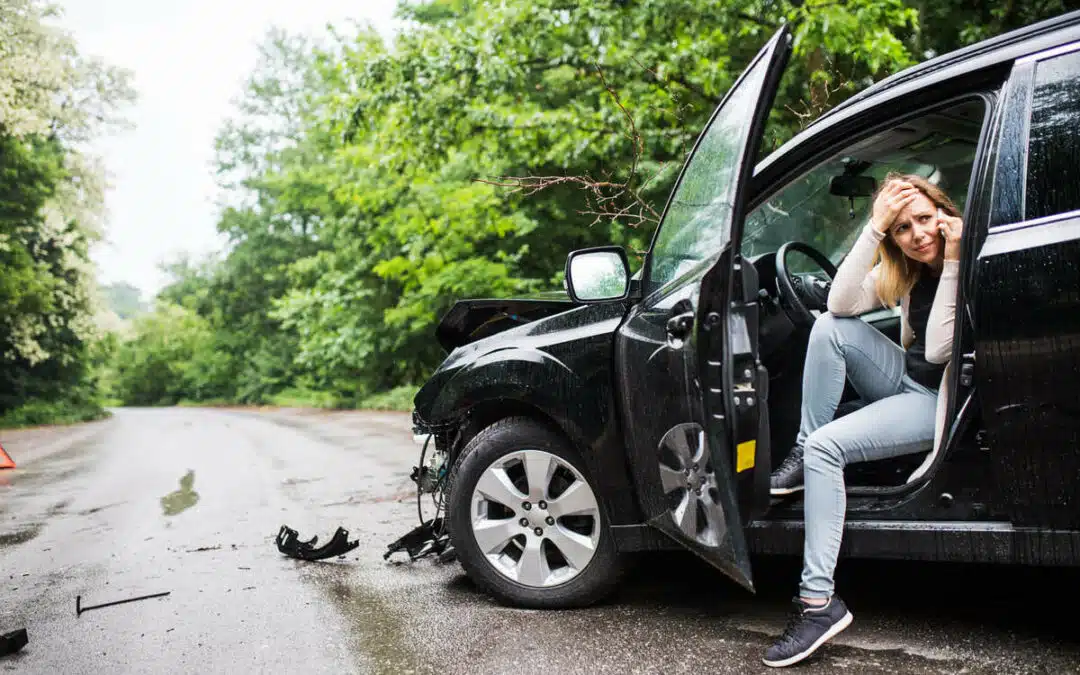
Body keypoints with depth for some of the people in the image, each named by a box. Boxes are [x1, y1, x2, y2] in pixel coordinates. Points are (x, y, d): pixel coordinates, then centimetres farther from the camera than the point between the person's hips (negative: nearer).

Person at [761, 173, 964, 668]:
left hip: (944, 403, -7)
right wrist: (874, 228, -18)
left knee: (827, 445, -26)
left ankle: (819, 601, -24)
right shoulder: (905, 268, 3)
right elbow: (841, 303, -13)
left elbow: (939, 350, -26)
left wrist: (952, 264, -28)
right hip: (906, 382, 7)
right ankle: (803, 454, -9)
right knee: (831, 329, -18)